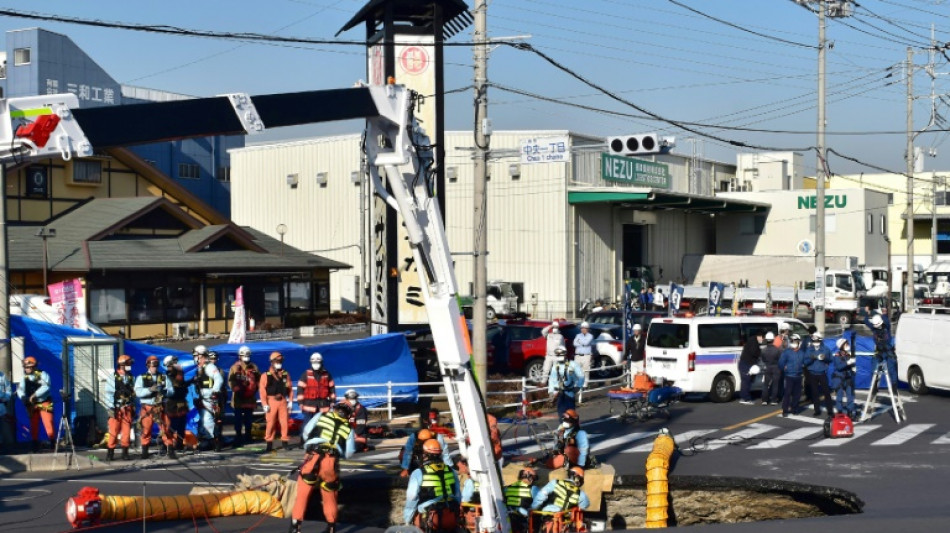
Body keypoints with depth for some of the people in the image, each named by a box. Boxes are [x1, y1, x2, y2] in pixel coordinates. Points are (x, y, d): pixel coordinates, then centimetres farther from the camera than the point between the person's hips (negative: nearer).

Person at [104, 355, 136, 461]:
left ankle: (125, 452, 10)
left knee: (126, 431, 2)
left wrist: (134, 408, 11)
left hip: (128, 409, 4)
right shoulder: (113, 378, -5)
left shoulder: (131, 378, 10)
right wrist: (111, 408, -12)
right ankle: (110, 453, 4)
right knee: (113, 431, -4)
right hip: (116, 409, -4)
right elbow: (108, 394, -7)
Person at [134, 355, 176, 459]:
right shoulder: (141, 378, 7)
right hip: (147, 408, -1)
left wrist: (163, 391, -18)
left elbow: (171, 391, 2)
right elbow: (138, 392, -8)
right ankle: (145, 452, 13)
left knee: (166, 429, -4)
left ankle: (171, 451, -2)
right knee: (146, 430, 2)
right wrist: (150, 389, -21)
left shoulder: (164, 378, 12)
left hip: (160, 407, 1)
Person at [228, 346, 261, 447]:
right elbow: (231, 381, -10)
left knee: (249, 419, 14)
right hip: (239, 397, -4)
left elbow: (258, 380, 10)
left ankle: (248, 436, 27)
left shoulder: (253, 367, 9)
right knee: (238, 418, -5)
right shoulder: (235, 367, -3)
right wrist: (236, 389, -20)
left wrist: (255, 389, -2)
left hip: (250, 397, 4)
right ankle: (238, 437, -3)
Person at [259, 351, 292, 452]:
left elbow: (290, 388, 11)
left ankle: (285, 441, 11)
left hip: (283, 401, 3)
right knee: (270, 423, -2)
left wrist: (290, 401, 6)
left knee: (284, 422, 2)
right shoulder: (266, 376, -1)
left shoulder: (286, 375, 9)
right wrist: (265, 404, -10)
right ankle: (269, 443, 3)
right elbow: (262, 391, -5)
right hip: (271, 401, -3)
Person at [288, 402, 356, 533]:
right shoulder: (348, 429, 17)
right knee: (330, 495, 20)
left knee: (302, 494, 6)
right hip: (331, 463, 1)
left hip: (313, 458, -1)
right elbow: (348, 453, 14)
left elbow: (305, 433, 11)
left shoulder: (320, 416, 14)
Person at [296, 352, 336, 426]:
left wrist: (333, 401, 7)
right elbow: (300, 389, -3)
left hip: (323, 404, 3)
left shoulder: (326, 374, 6)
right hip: (309, 403, -3)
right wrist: (300, 402, -8)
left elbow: (332, 388, 11)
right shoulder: (306, 375, -2)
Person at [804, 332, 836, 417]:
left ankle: (830, 410, 0)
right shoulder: (809, 349, 1)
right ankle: (817, 410, 14)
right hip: (812, 374, 1)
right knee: (815, 393, 6)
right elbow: (806, 362, -3)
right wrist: (811, 358, -22)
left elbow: (830, 359, 3)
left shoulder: (825, 349, 0)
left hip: (822, 373, -1)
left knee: (827, 392, -4)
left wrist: (825, 358, -17)